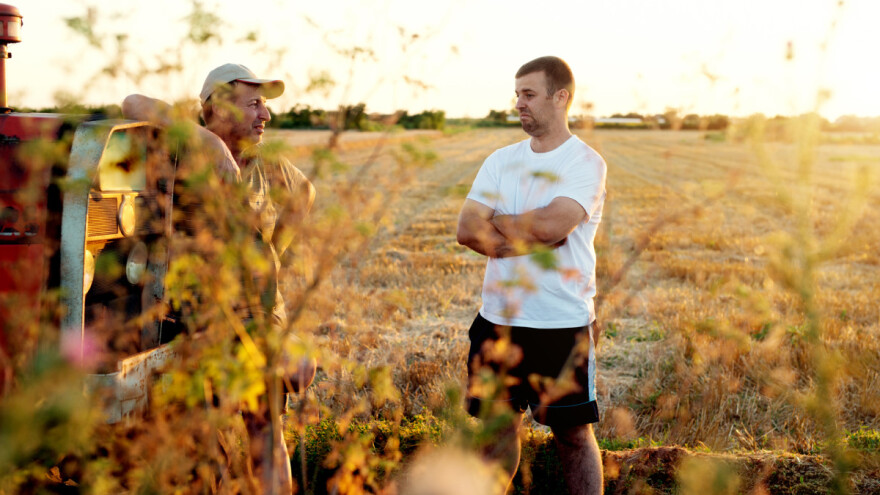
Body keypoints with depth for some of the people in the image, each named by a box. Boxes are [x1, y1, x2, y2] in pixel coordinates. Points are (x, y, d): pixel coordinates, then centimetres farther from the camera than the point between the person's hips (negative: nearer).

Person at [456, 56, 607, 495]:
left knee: (573, 432, 5)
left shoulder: (586, 163, -6)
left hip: (563, 325, -4)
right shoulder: (501, 160, 9)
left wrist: (496, 220, -5)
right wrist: (531, 240, -13)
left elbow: (551, 224, -22)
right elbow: (467, 230, -2)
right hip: (499, 319, 5)